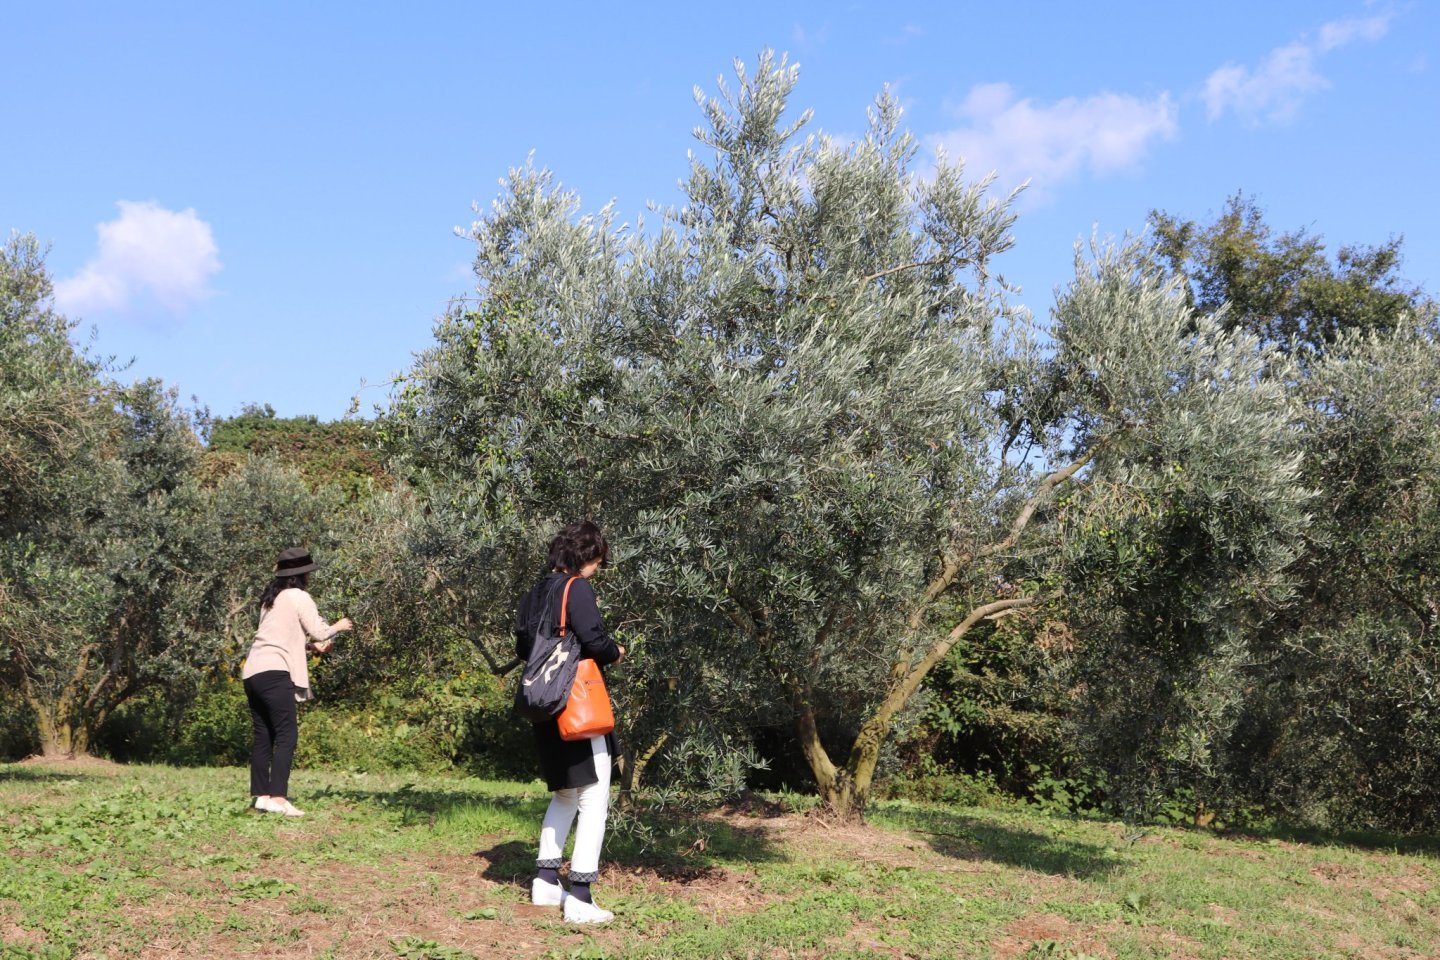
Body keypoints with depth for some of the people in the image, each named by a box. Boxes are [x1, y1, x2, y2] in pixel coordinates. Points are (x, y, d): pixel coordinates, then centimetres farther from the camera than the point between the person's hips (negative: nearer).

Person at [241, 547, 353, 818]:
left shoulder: (272, 598, 21)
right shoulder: (299, 597, -3)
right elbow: (319, 632, -3)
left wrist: (310, 645, 29)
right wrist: (339, 626, 15)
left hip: (252, 673, 9)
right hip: (275, 673, -9)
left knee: (263, 736, 10)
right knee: (286, 735, -9)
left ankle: (261, 795, 11)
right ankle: (278, 798, -16)